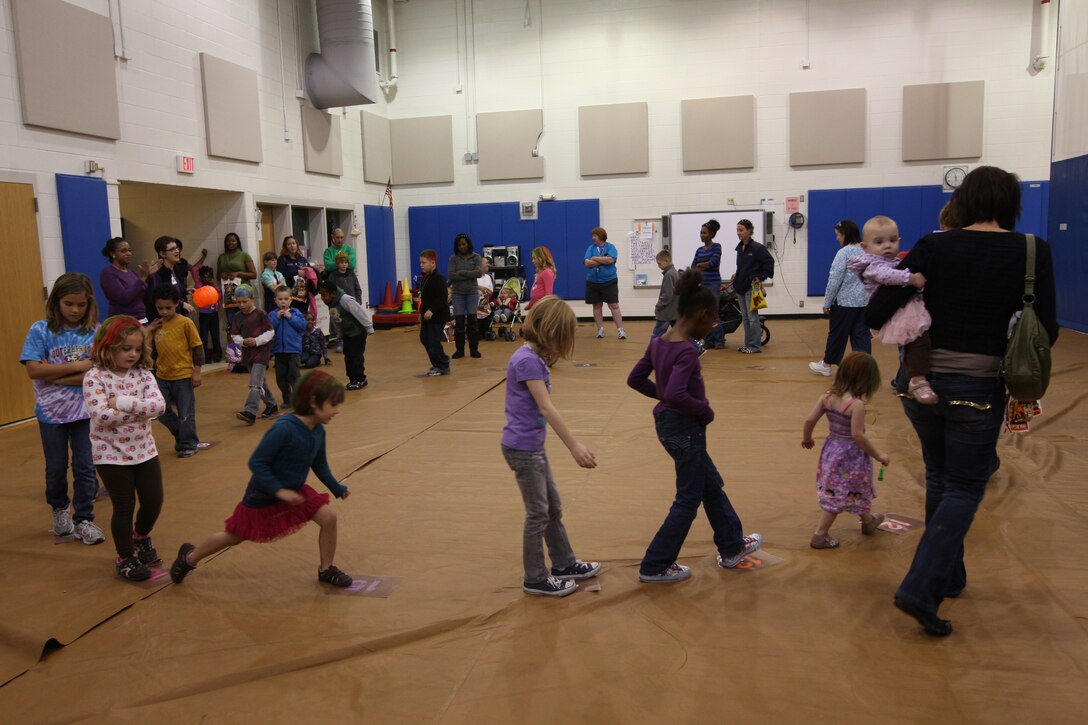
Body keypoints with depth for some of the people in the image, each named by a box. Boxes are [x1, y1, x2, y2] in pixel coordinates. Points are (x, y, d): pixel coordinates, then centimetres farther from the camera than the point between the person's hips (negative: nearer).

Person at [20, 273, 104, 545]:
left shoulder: (96, 331, -8)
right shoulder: (41, 330, -8)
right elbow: (34, 370, -16)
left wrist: (56, 376, -17)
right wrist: (78, 366, -18)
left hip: (86, 410, 0)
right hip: (51, 412, 0)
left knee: (85, 467, 5)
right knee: (56, 468, 16)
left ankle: (84, 520, 20)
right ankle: (59, 509, 42)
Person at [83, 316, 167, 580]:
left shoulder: (143, 374, -2)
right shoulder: (95, 377, -13)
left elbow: (159, 405, -17)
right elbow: (101, 416, -26)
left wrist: (122, 401, -23)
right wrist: (140, 409, -21)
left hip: (144, 450, 4)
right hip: (111, 454, -4)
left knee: (154, 501, 8)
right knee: (124, 508, 5)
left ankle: (141, 536, 41)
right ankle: (125, 558, 26)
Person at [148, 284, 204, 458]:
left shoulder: (185, 323, -9)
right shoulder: (157, 325, 7)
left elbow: (197, 347, -7)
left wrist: (197, 372, -9)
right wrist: (149, 331, -3)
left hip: (183, 376, -5)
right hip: (162, 376, 6)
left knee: (185, 413, 3)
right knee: (161, 411, 10)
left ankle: (189, 444, 19)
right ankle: (181, 436, 31)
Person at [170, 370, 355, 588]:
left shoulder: (318, 431, -10)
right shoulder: (284, 428, -33)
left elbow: (320, 465, 7)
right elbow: (256, 462, -28)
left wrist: (338, 489, 3)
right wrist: (278, 490, -30)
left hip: (294, 491, 6)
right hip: (263, 497, -6)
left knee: (328, 517, -9)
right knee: (234, 536, 13)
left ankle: (326, 570, 10)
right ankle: (189, 558, 41)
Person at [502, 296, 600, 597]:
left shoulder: (536, 358, 8)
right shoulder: (528, 360, -21)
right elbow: (546, 408, -26)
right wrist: (574, 446, -27)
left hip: (533, 447, 9)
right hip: (522, 448, -9)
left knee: (553, 507, 19)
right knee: (538, 513, 2)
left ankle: (564, 564, 34)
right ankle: (536, 579, 17)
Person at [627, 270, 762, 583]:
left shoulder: (658, 342, 1)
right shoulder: (687, 351, -24)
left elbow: (635, 378, 9)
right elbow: (676, 395, -35)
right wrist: (706, 410, -19)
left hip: (667, 423, 9)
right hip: (685, 429, -9)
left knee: (712, 486, 24)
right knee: (688, 500, 6)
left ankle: (731, 547, 40)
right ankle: (654, 566, 15)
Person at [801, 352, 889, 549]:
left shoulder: (827, 397, -5)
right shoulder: (857, 404, -23)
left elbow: (809, 419, -1)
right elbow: (857, 435, -24)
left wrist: (806, 437, 17)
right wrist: (878, 454, -14)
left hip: (832, 449, 7)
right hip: (851, 455, -7)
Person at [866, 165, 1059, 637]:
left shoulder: (933, 247, -4)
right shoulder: (1032, 252, -6)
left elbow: (876, 315, -9)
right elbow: (1046, 333, -4)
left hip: (922, 382, 3)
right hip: (979, 388, -2)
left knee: (940, 480, 21)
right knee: (964, 489, 9)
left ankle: (947, 577, 35)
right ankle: (921, 590, -3)